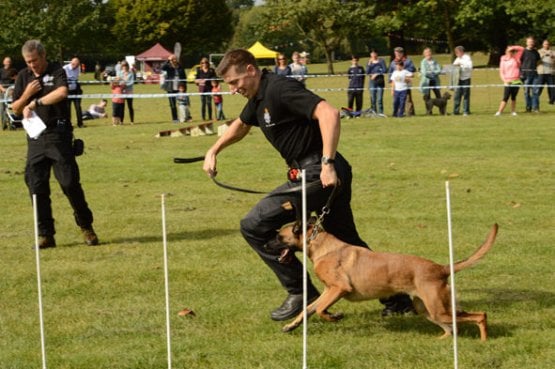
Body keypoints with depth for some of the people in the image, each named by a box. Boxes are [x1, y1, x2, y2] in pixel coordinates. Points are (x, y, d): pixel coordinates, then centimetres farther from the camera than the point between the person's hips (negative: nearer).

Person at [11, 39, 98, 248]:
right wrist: (27, 94, -5)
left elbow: (62, 92, -25)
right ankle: (45, 234, 7)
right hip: (35, 137, 5)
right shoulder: (23, 76, 12)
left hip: (58, 135, -4)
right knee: (36, 186, 0)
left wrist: (35, 102, -25)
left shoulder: (56, 72, -3)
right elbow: (15, 109, 14)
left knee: (69, 183, -6)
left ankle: (86, 227, 9)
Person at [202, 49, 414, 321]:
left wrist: (327, 163, -32)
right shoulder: (258, 98, 14)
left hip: (319, 174, -10)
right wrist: (213, 150, 26)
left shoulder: (280, 89, -17)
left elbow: (329, 113, -29)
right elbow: (240, 126, 37)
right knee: (347, 243, 19)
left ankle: (300, 292, -1)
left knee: (254, 226, -8)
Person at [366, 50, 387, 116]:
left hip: (380, 80, -2)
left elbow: (385, 70, -2)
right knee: (373, 98, -1)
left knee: (380, 98, -8)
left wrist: (377, 74, -9)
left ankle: (380, 112, -6)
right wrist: (369, 64, -7)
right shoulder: (369, 62, 12)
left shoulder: (381, 61, 5)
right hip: (372, 81, 2)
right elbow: (367, 72, 4)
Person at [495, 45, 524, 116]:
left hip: (516, 81, 2)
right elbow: (501, 72, 4)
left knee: (513, 97, 7)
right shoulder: (503, 60, 5)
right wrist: (504, 80, -11)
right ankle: (499, 112, -13)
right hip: (508, 82, -2)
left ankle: (513, 111, 13)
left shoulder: (516, 58, 8)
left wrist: (512, 48, -4)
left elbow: (521, 49, 7)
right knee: (505, 98, -10)